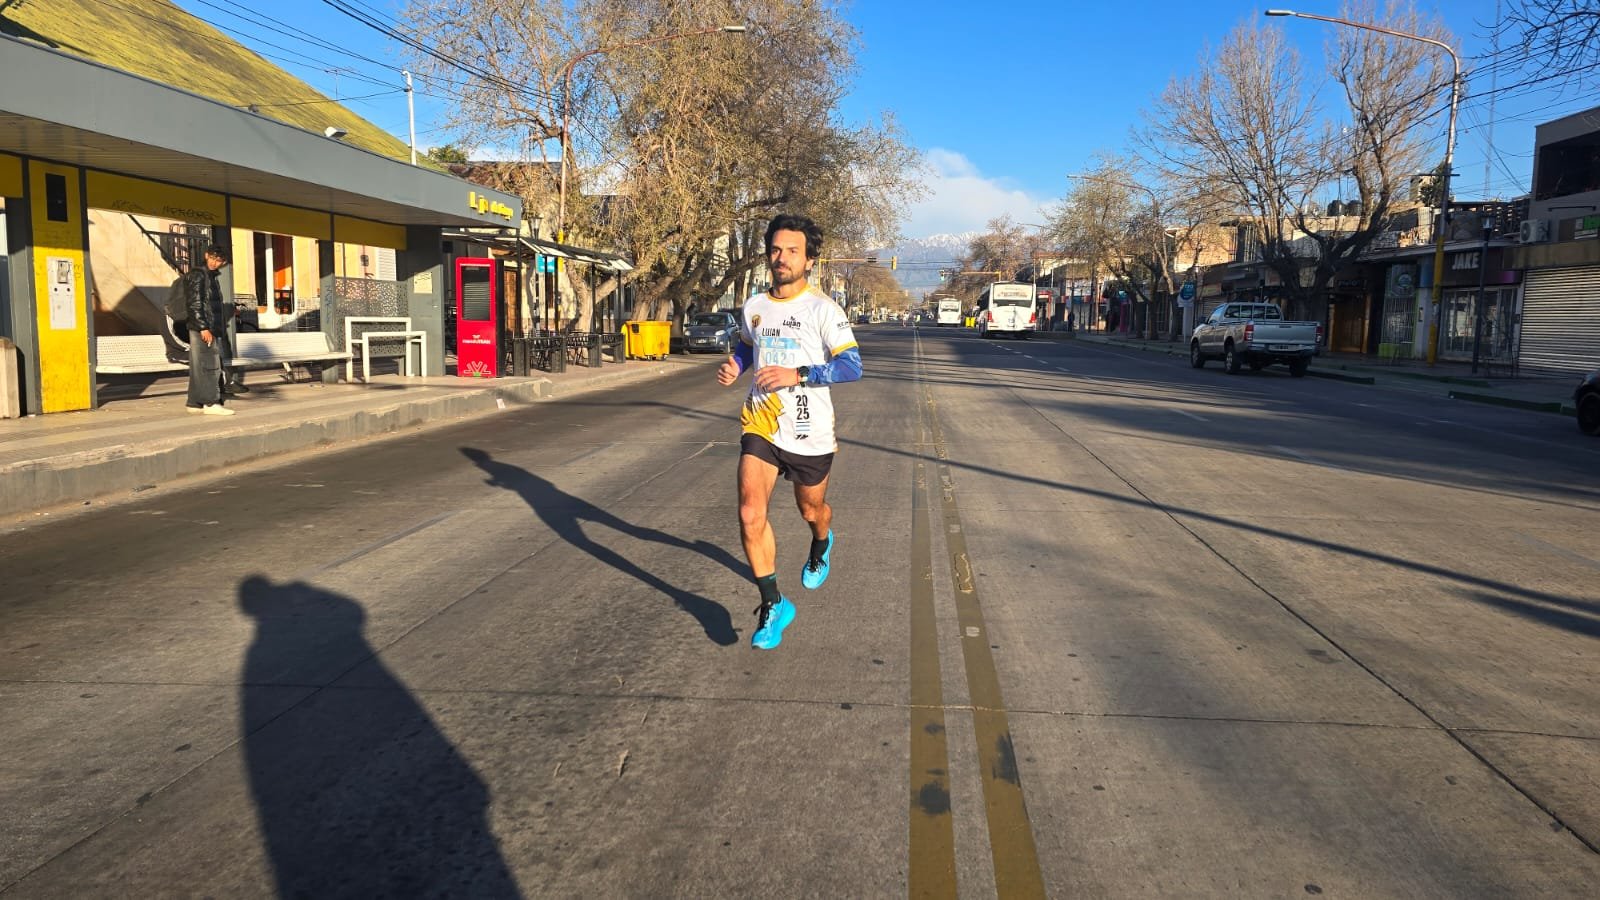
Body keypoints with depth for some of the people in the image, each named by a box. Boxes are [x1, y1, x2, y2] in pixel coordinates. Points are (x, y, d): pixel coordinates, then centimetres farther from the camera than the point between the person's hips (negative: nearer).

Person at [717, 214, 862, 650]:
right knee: (750, 513, -15)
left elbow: (852, 366, -16)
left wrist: (796, 375, -26)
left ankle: (820, 547, 56)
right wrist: (734, 365, 4)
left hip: (809, 433, -3)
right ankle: (773, 604, 0)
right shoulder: (754, 307, 5)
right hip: (760, 426, 3)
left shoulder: (822, 307, -11)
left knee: (812, 510, 17)